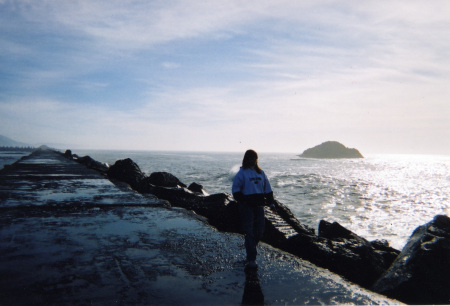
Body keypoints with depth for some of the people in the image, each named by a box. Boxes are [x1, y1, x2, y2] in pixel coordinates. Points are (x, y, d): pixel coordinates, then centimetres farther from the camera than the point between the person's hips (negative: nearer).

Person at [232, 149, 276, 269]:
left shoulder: (261, 173, 13)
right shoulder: (242, 173, -3)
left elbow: (268, 189, 17)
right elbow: (235, 190, -6)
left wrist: (271, 202, 10)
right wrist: (243, 201, -17)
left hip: (259, 205, 6)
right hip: (247, 206, -6)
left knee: (259, 232, 11)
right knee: (249, 232, -4)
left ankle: (250, 249, 35)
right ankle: (251, 259, 0)